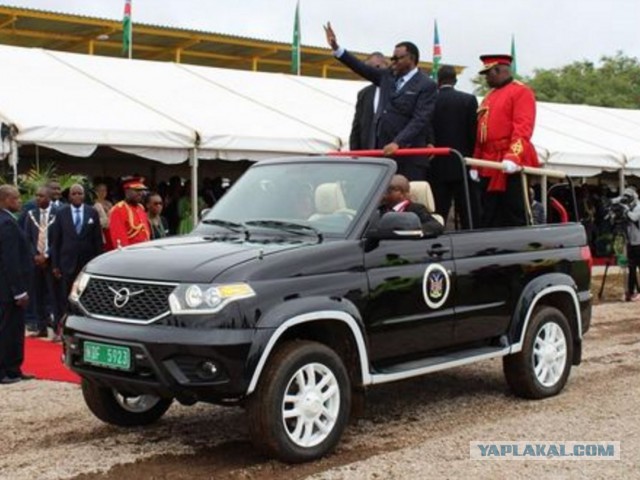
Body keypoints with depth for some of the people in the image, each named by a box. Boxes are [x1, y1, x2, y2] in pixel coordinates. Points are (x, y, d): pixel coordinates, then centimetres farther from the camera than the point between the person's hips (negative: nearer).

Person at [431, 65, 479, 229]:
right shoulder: (468, 100, -1)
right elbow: (474, 132, -3)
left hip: (437, 167, 1)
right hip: (462, 166, -1)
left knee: (437, 216, 2)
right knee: (470, 219, 1)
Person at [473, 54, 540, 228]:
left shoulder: (521, 91, -3)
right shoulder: (489, 96, 22)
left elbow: (523, 128, -16)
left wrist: (513, 157, -27)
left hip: (511, 165, -8)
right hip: (489, 165, 8)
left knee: (514, 217, -5)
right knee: (489, 219, 7)